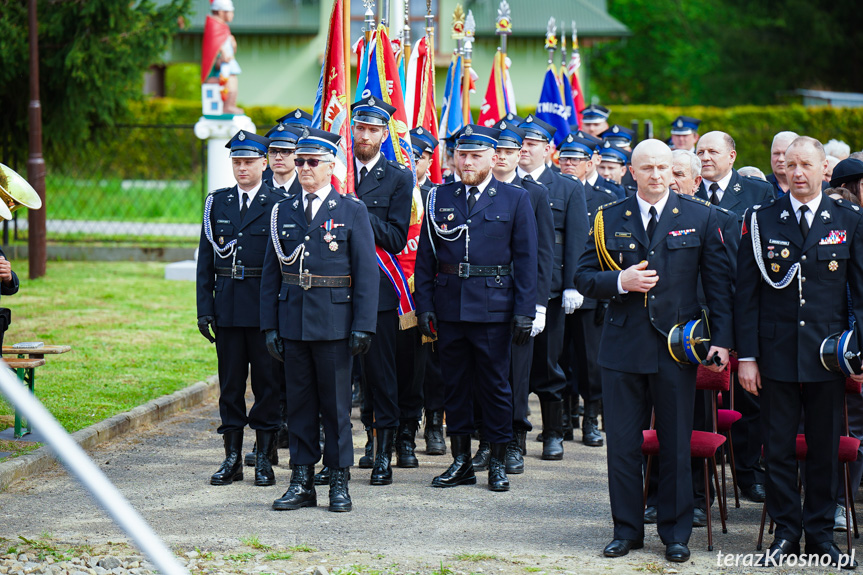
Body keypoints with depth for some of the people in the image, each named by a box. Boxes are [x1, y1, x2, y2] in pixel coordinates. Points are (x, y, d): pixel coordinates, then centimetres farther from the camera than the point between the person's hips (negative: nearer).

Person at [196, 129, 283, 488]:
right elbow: (205, 260, 9)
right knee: (230, 381, 6)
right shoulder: (217, 203, 9)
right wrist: (204, 308, 2)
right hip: (228, 306, 3)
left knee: (268, 380, 1)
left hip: (267, 306, -3)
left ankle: (264, 458, 9)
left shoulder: (278, 205, 0)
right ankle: (232, 457, 12)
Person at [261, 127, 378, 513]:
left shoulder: (352, 212, 0)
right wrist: (269, 325, 4)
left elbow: (366, 273, -3)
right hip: (292, 319, 3)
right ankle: (301, 483, 12)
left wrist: (363, 326, -10)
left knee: (336, 403, 1)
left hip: (334, 320, -3)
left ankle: (339, 484, 8)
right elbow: (271, 273, 11)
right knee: (299, 401, 7)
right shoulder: (282, 212, 10)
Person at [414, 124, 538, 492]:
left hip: (494, 307, -3)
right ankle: (460, 461, 16)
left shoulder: (515, 199, 2)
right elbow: (425, 257, 9)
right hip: (449, 306, 3)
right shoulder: (439, 198, 8)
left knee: (495, 385, 2)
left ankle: (498, 462, 11)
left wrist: (524, 311, -7)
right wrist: (424, 306, 1)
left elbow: (525, 259, 0)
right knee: (454, 384, 7)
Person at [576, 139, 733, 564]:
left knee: (676, 445, 4)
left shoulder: (700, 218, 4)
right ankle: (627, 530, 16)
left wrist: (721, 339, -4)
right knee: (621, 444, 4)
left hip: (677, 348, -1)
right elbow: (584, 277, 7)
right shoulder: (609, 219, 6)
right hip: (623, 348, 1)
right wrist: (620, 281, -13)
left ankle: (675, 533, 15)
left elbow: (719, 284, 4)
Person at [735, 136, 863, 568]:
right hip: (777, 352, 0)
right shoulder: (761, 221, 2)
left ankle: (820, 532, 18)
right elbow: (746, 294, 2)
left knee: (826, 447, 7)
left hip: (828, 354, 0)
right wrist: (746, 355, -3)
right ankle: (785, 532, 15)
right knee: (778, 447, 4)